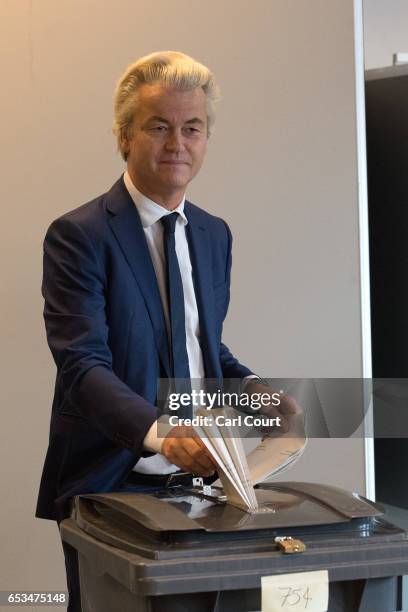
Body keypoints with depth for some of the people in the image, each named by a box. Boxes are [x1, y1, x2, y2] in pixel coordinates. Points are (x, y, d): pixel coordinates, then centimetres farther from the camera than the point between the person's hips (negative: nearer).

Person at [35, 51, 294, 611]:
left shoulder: (214, 235, 10)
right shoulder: (80, 236, -12)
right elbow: (84, 366, -21)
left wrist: (254, 389, -1)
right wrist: (161, 432, -37)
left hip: (197, 479, 6)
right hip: (110, 483, -5)